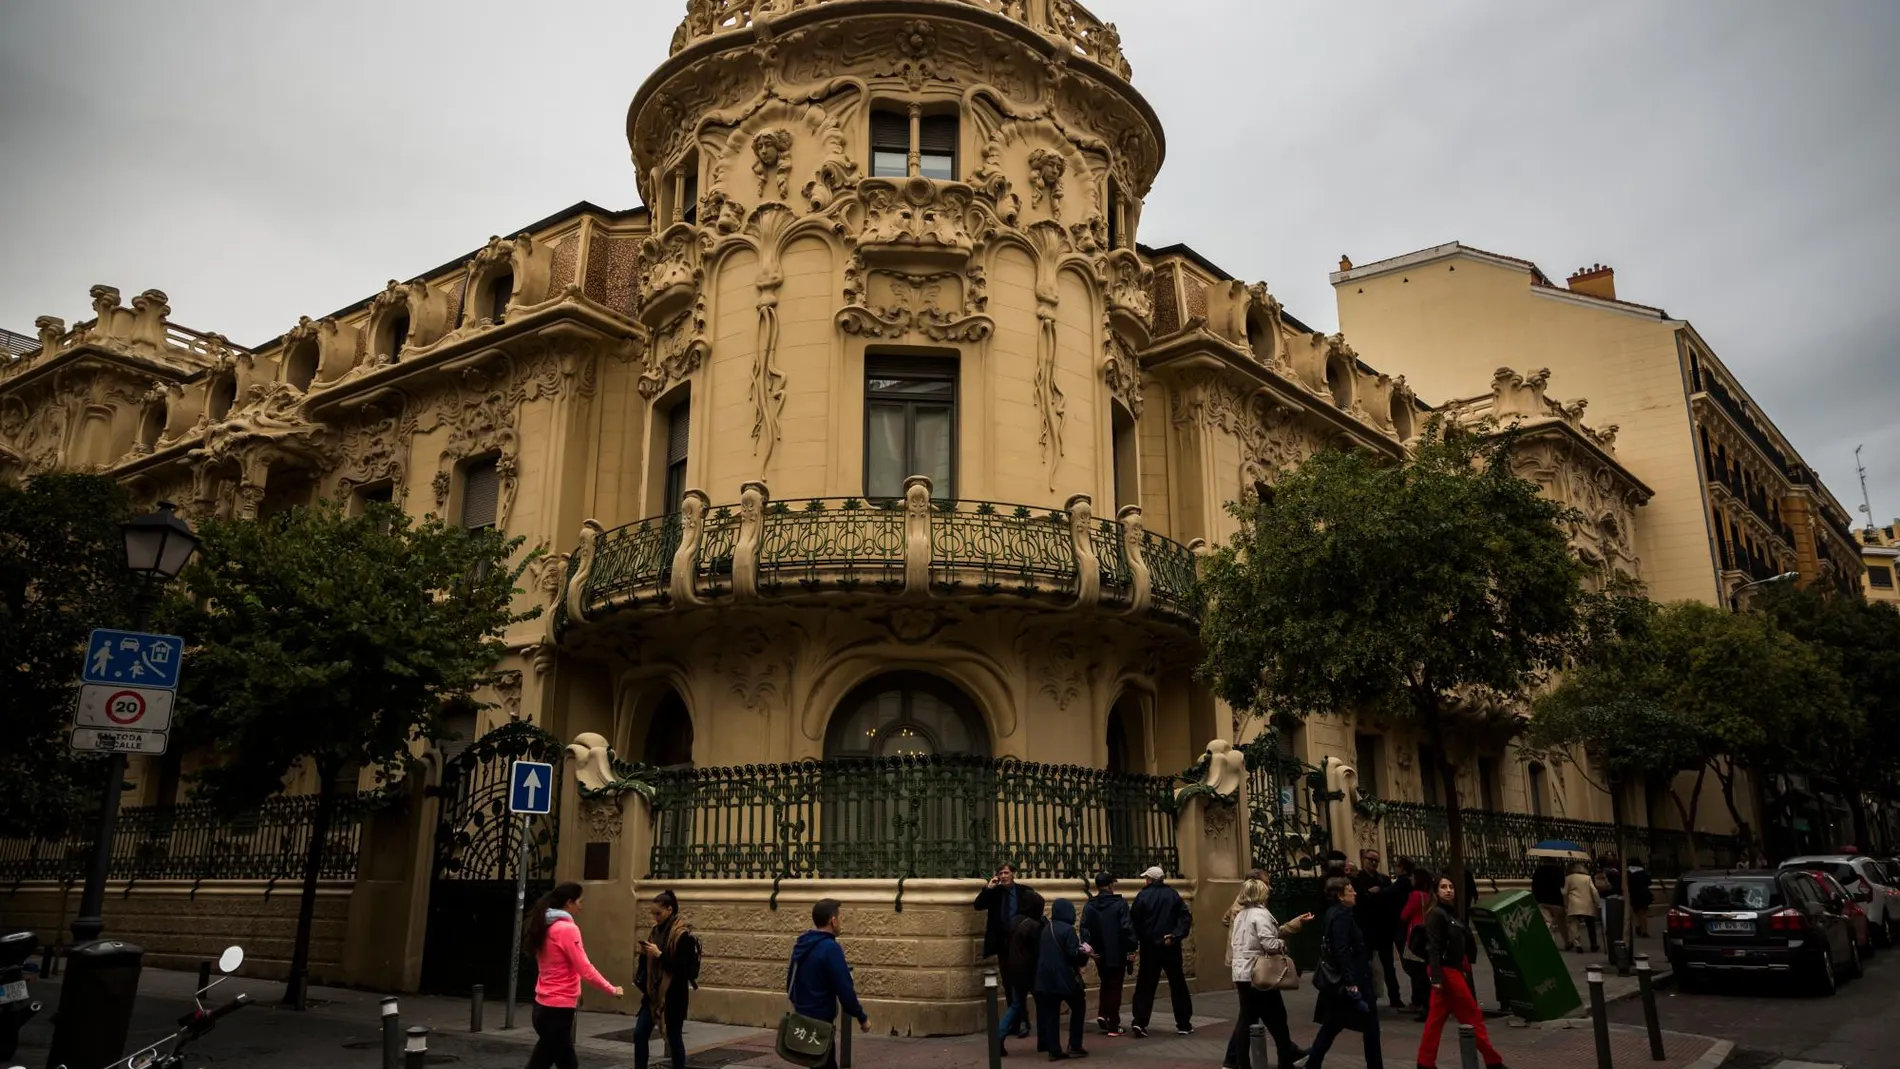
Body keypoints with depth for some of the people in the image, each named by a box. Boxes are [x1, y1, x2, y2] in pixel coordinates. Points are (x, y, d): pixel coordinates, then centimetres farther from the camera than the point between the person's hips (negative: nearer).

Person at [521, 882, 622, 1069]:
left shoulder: (546, 927, 9)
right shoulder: (568, 929, -17)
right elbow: (585, 969, -17)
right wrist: (612, 990, -7)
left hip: (544, 1006, 9)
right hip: (558, 1009, -9)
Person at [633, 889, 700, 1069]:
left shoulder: (683, 934, -14)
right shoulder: (657, 930, 8)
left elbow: (683, 967, -19)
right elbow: (650, 962, 15)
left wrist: (659, 954, -23)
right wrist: (645, 953, -5)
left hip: (673, 995, -7)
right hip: (653, 992, 7)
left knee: (674, 1038, 3)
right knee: (640, 1034, 3)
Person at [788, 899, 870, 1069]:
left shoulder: (801, 945, 8)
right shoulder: (830, 948, -19)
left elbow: (790, 982, 16)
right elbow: (844, 989, -19)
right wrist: (862, 1017, -8)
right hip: (820, 1022, -9)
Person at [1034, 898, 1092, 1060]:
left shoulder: (1046, 928, 12)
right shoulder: (1068, 929, -12)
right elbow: (1074, 954, -18)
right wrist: (1085, 953, 3)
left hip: (1046, 977, 6)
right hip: (1064, 977, -6)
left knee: (1050, 1013, 7)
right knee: (1079, 1007, 10)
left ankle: (1054, 1049, 4)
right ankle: (1074, 1046, 7)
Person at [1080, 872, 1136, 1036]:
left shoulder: (1089, 906, 0)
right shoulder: (1120, 903, -10)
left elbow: (1084, 929, -5)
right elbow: (1127, 927, -13)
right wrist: (1131, 949, -8)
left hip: (1100, 954, 3)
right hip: (1117, 953, -3)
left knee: (1105, 985, 22)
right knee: (1115, 987, 5)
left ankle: (1102, 1014, 5)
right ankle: (1113, 1026, 6)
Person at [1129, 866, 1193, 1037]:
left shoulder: (1142, 895, -3)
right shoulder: (1173, 894, 1)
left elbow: (1134, 920, -5)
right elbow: (1186, 917, -10)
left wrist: (1138, 938, 7)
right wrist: (1175, 935, -14)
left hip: (1150, 947, -1)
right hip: (1170, 947, 1)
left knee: (1145, 985, 5)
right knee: (1178, 985, 10)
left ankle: (1139, 1022, -5)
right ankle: (1184, 1024, 14)